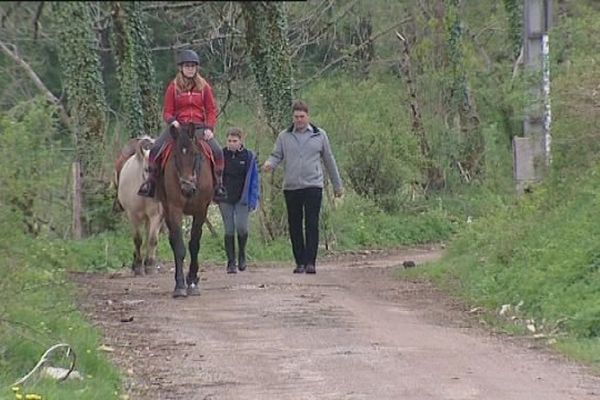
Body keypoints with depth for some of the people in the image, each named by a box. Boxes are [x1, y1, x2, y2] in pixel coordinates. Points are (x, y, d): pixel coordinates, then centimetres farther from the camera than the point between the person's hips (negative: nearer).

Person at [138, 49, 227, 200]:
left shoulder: (204, 87, 7)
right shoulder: (173, 87, 5)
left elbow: (211, 110, 7)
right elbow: (167, 111, 6)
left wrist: (209, 128, -9)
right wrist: (172, 121, -17)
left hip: (199, 127, 0)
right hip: (178, 126, 0)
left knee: (217, 151, -22)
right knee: (155, 149, -22)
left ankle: (218, 184, -7)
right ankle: (151, 181, -8)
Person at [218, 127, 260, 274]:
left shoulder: (249, 157, 0)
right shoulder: (221, 155, 2)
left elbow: (254, 180, 4)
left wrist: (253, 201, -2)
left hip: (242, 199, -1)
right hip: (225, 200, 1)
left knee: (241, 227, -12)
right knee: (229, 230, 1)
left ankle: (241, 254, 14)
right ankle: (231, 263, 8)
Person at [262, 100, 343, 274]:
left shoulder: (319, 135, 8)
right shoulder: (284, 136, 9)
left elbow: (329, 160, 14)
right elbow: (276, 155, 6)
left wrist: (337, 185, 17)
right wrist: (269, 164, -20)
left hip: (313, 186, -2)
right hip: (291, 187, 2)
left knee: (312, 225, -9)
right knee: (294, 226, 5)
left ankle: (310, 262, -10)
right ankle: (300, 262, 13)